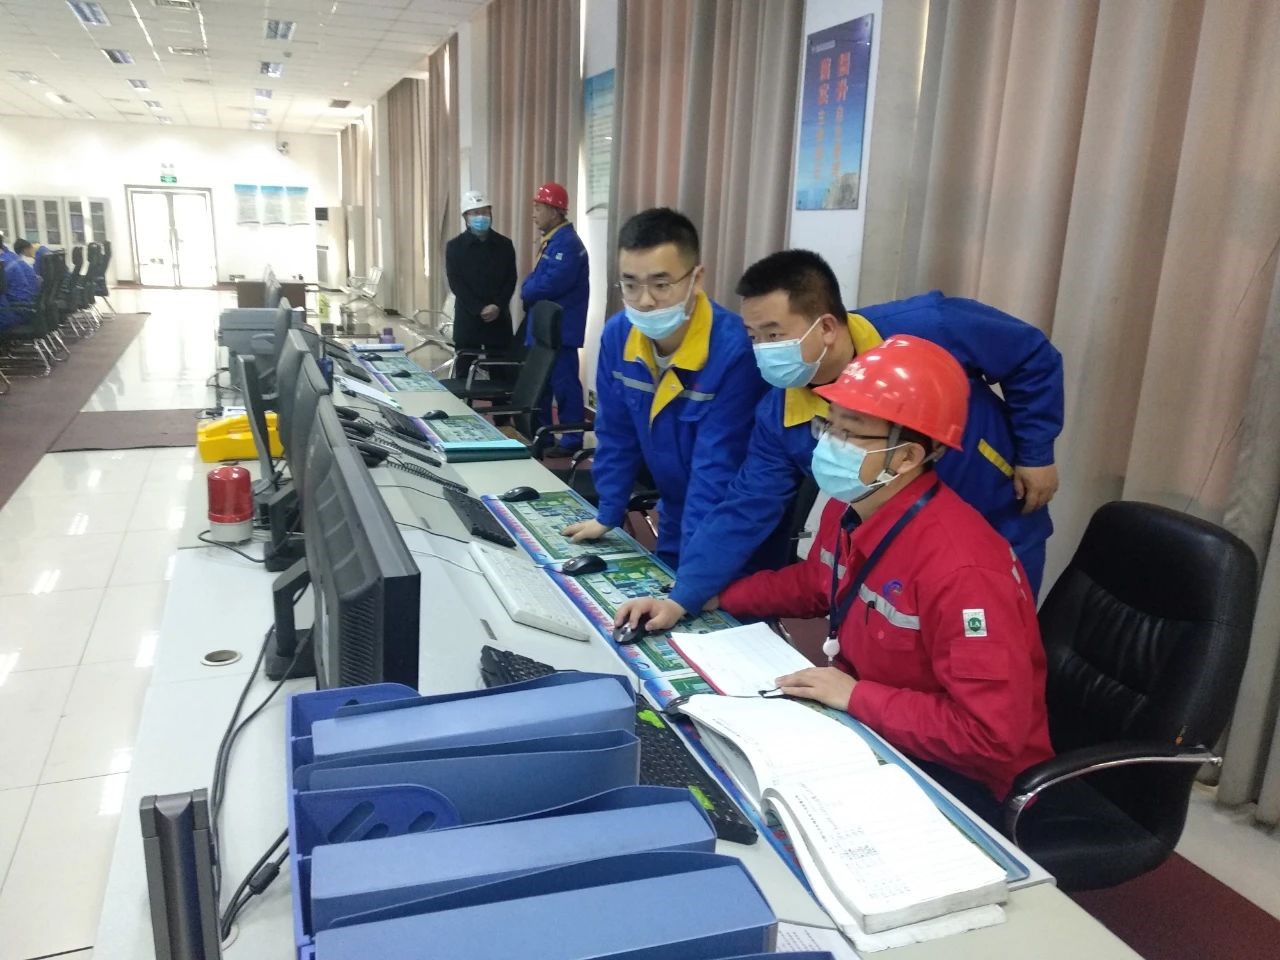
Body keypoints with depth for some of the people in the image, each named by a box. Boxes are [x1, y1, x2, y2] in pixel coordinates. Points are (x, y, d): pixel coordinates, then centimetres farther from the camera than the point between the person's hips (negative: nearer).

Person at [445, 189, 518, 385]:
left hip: (499, 318, 1)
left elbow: (511, 280, 4)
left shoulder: (504, 245, 7)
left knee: (502, 372, 3)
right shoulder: (454, 246, 2)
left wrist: (497, 306, -13)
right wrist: (479, 309, -15)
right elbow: (456, 283, -5)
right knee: (463, 372, 4)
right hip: (468, 318, -1)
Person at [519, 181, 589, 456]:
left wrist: (526, 290, -8)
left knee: (564, 383, -5)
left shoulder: (567, 242, -15)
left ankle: (572, 440, 3)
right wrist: (529, 289, -4)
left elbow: (551, 283, -25)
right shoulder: (552, 241, 17)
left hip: (559, 328, -10)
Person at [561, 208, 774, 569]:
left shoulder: (734, 350, -29)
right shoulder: (617, 335, -9)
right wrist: (607, 515, 4)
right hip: (673, 522, 6)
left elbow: (716, 469, -28)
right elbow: (616, 435, 3)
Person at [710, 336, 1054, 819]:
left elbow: (992, 735, -31)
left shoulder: (961, 568, -31)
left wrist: (855, 696, -25)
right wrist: (706, 597, 5)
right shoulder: (847, 509, -5)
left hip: (962, 777, -7)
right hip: (873, 730, 8)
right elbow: (810, 584, 16)